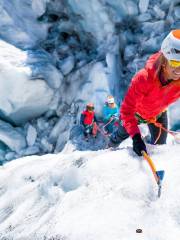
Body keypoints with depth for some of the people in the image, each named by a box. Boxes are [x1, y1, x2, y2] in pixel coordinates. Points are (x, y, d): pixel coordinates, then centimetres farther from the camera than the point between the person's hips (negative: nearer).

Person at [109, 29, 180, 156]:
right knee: (122, 134, 23)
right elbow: (127, 109, -40)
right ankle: (111, 147, 57)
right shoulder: (144, 78, -44)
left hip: (159, 114, 2)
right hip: (136, 111, -2)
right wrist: (136, 136, -52)